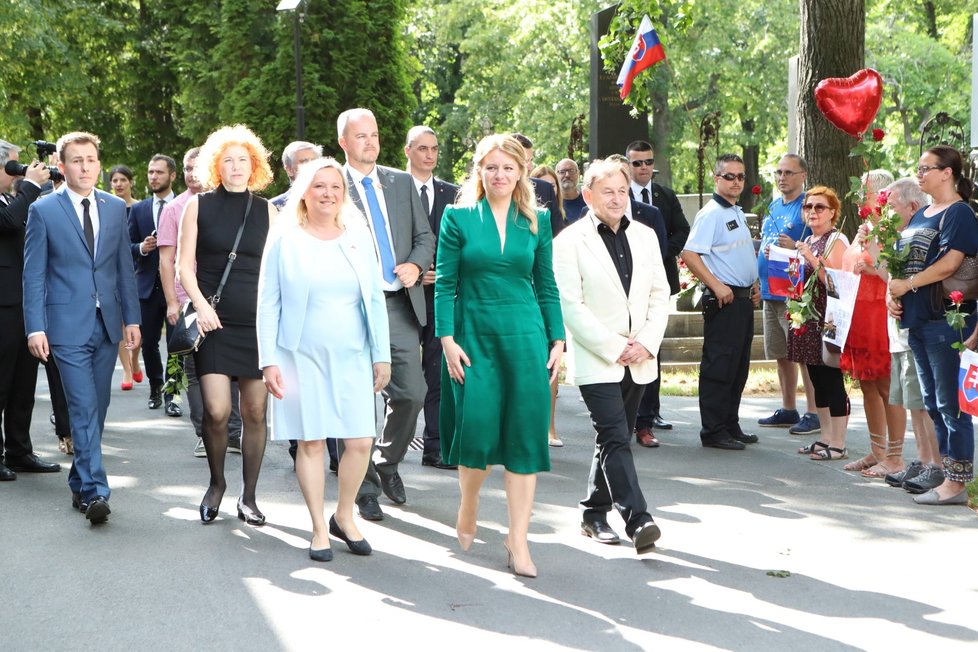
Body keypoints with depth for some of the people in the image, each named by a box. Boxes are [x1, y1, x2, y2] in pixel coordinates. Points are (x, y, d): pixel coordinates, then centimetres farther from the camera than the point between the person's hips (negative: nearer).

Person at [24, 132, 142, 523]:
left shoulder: (116, 208, 10)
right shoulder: (43, 211, -2)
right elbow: (34, 274, -2)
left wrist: (132, 318, 8)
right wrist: (36, 327, -10)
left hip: (107, 323, 4)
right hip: (68, 326, -4)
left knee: (96, 409, 10)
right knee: (83, 409, -11)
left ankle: (80, 483, 22)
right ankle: (94, 491, -13)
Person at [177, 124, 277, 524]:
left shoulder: (266, 211, 10)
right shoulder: (198, 206, 6)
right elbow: (184, 264, 3)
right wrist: (201, 304, -12)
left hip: (258, 322, 2)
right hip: (214, 321, -1)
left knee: (255, 412, 1)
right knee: (216, 411, -10)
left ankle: (248, 497, 13)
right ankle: (216, 483, 15)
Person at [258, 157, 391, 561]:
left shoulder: (358, 238, 6)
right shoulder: (284, 241, -1)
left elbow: (375, 300, 9)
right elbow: (268, 305, 0)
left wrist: (382, 355, 6)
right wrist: (269, 361, -6)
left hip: (351, 357, 2)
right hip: (301, 357, -2)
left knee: (361, 442, -2)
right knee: (311, 442, 1)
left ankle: (344, 518, 20)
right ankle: (320, 530, 14)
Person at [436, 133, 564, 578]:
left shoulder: (536, 222, 8)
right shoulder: (458, 218, 2)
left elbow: (546, 287, 11)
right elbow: (444, 284, 0)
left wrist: (557, 340, 5)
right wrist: (447, 339, -8)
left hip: (525, 337, 2)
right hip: (474, 336, -2)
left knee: (524, 435, -2)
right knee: (477, 428, -5)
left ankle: (518, 541, 4)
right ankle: (468, 508, 25)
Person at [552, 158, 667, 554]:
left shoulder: (644, 236, 12)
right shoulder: (570, 241, -5)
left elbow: (660, 295, 11)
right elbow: (570, 306, -10)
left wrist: (646, 343, -3)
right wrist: (613, 348, -14)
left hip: (638, 360, 6)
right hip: (596, 361, -6)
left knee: (614, 439, 12)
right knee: (615, 438, -14)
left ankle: (595, 514, 23)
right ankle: (638, 521, -19)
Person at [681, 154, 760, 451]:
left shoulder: (737, 213, 17)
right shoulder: (711, 214, -12)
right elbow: (689, 254, -20)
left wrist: (753, 285, 15)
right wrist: (717, 286, -22)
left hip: (743, 300, 9)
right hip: (723, 301, -9)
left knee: (739, 367, 13)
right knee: (719, 367, -6)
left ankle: (730, 425, 21)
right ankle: (713, 431, -2)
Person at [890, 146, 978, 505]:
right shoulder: (920, 215, 18)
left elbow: (949, 263, -19)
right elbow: (904, 259, 21)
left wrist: (907, 285, -13)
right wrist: (892, 293, 3)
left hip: (947, 319, -9)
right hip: (918, 319, 9)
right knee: (933, 401, 15)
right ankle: (942, 468, 25)